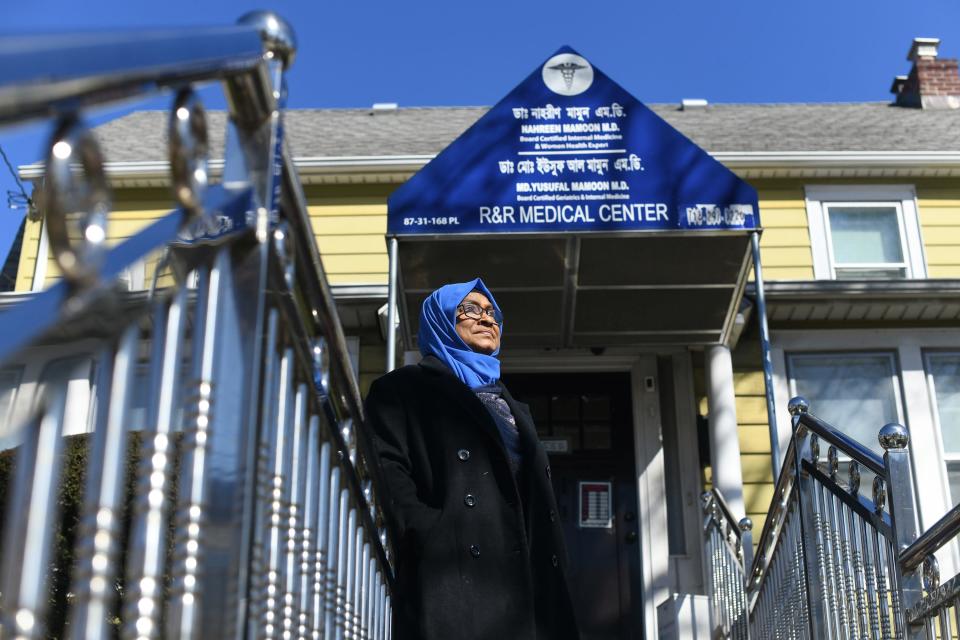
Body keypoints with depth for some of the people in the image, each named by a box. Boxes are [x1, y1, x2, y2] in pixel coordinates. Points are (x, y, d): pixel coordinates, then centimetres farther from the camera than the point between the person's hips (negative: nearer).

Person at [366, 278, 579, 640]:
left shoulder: (515, 409, 31)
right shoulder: (404, 389, 11)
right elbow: (386, 471, -4)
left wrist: (554, 568, 10)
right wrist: (430, 537, -19)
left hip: (531, 580, 6)